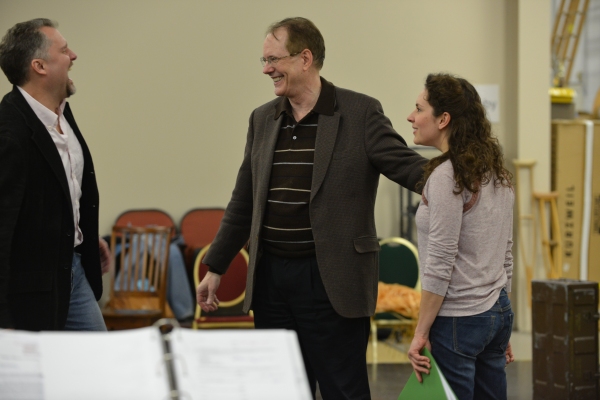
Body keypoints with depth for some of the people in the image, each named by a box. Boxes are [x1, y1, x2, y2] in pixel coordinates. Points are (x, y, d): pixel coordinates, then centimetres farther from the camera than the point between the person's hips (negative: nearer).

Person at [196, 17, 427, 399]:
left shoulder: (361, 113, -5)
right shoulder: (263, 119, 12)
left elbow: (407, 165, -11)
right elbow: (243, 203, 17)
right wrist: (215, 268, 17)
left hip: (330, 280, -5)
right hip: (270, 278, 5)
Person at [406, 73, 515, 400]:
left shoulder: (445, 177, -16)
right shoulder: (496, 173, 10)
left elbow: (440, 265, -18)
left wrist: (421, 333, -13)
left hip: (458, 321, -8)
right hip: (499, 312, 8)